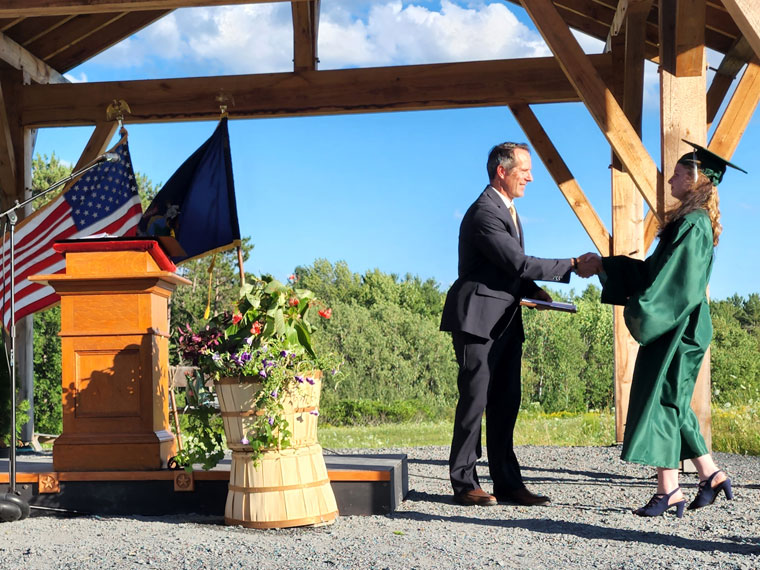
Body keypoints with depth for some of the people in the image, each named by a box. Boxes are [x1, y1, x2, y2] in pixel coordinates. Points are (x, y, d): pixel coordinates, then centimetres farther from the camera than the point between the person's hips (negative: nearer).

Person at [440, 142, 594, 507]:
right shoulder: (484, 212, -15)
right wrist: (571, 266, -17)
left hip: (505, 323, 10)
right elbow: (518, 262, -21)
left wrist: (533, 291, 6)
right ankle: (464, 484, 4)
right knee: (475, 401, -5)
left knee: (505, 404, 9)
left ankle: (507, 483, 13)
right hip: (478, 320, -10)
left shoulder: (507, 209, 18)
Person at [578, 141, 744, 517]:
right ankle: (711, 475, 18)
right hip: (674, 327, 10)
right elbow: (660, 271, 21)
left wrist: (642, 312, -20)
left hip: (677, 328, -10)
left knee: (661, 401, -5)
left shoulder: (692, 224, -15)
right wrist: (604, 265, 20)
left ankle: (669, 490, -1)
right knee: (672, 404, 15)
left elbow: (677, 282, -23)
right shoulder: (694, 222, 15)